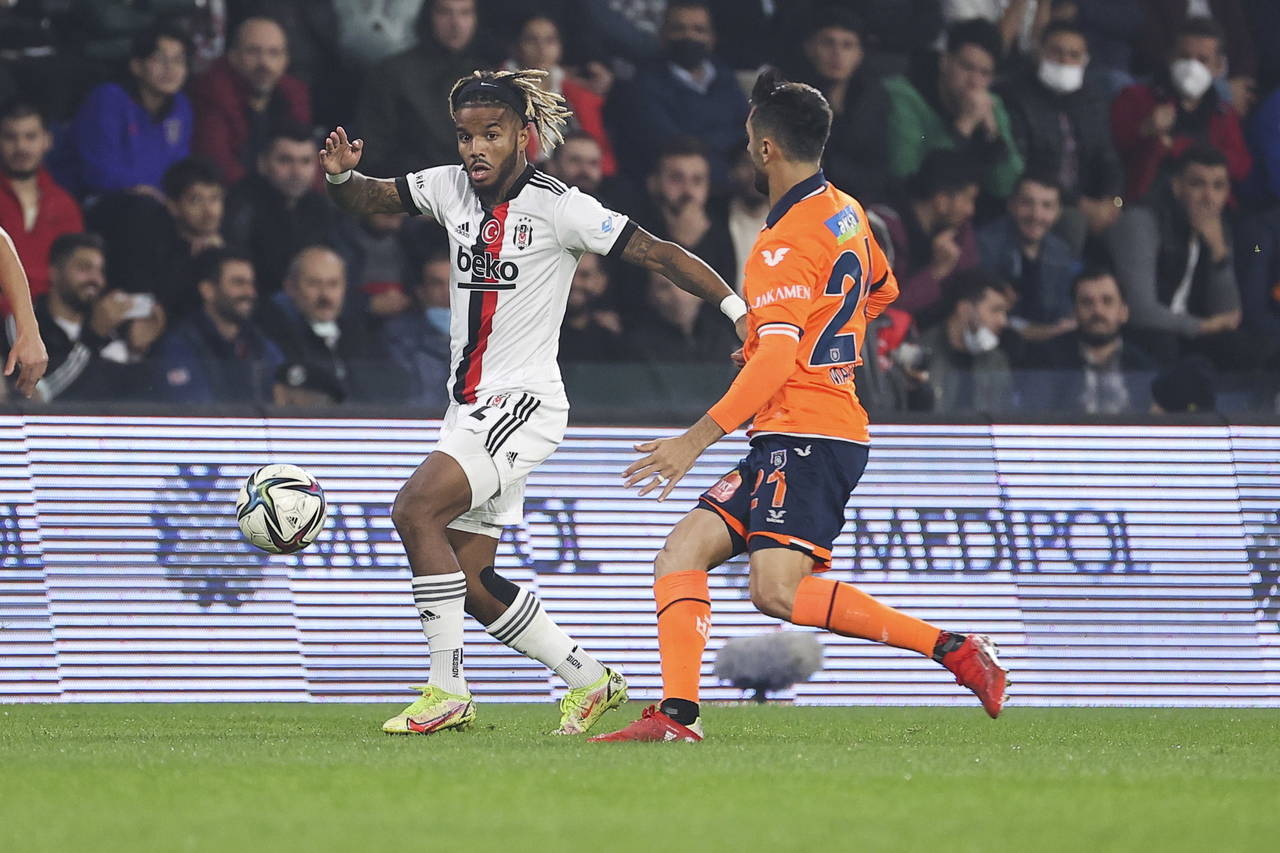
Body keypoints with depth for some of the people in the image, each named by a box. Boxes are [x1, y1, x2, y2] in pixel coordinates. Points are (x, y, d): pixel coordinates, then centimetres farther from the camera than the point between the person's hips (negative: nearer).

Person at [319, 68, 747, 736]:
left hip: (523, 401, -8)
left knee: (416, 507, -24)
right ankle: (589, 680, 23)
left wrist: (745, 314, -13)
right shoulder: (450, 188, 6)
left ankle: (447, 693, -19)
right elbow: (365, 200, 15)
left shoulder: (558, 207, -11)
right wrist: (341, 174, -9)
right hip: (469, 406, 8)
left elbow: (658, 255, -9)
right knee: (466, 578, 6)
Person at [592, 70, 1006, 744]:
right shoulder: (846, 215, 14)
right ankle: (677, 713, -9)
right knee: (681, 552, 2)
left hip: (803, 435, -10)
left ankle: (951, 649, -18)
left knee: (777, 591, -23)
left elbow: (775, 361, -24)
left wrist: (696, 441, -25)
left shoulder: (785, 246, -15)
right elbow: (881, 292, 33)